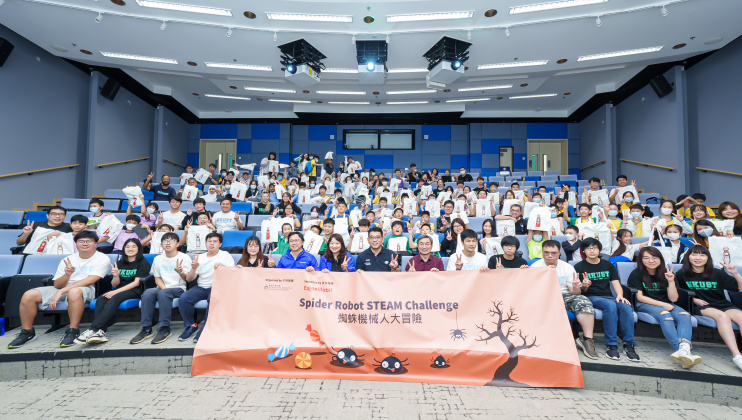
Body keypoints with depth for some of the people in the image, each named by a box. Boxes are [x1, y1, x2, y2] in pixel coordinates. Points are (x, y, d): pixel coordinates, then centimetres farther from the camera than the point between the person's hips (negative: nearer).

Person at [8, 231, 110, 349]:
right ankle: (27, 332, 7)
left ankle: (73, 331, -26)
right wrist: (67, 275, -15)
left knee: (74, 292, -40)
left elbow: (89, 281, -12)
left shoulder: (102, 259, -2)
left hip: (86, 290, -6)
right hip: (64, 288, 6)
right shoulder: (67, 260, 13)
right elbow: (57, 285, 8)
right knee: (29, 295, -12)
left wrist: (61, 291, -17)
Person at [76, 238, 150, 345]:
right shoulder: (119, 263, 19)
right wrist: (116, 276, -8)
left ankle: (93, 330, -41)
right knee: (100, 299, -25)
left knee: (114, 298, -34)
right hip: (119, 291, 5)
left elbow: (137, 282, -8)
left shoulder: (143, 262, 2)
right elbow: (114, 285, 15)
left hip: (135, 292, -5)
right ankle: (100, 332, -40)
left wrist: (116, 292, -15)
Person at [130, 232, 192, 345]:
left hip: (178, 288, -4)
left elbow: (186, 279, -6)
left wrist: (180, 272, -29)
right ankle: (146, 329, -23)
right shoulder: (158, 259, 12)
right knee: (147, 293, -28)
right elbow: (157, 278, 12)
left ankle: (165, 329, -29)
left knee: (163, 293, -35)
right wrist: (163, 287, -9)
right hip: (162, 287, 4)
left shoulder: (184, 258, -1)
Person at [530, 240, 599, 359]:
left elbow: (576, 293, 8)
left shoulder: (567, 267, 11)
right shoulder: (535, 266, 3)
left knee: (584, 301, -25)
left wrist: (576, 288, -17)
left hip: (565, 296, 3)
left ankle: (587, 339, -21)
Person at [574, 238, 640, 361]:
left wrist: (620, 295, -10)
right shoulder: (579, 267, 6)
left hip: (608, 297, 4)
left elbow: (616, 283, 10)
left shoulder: (608, 265, 19)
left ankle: (629, 344, -23)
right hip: (591, 298, -4)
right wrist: (585, 286, -22)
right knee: (610, 305, -35)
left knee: (626, 306, -29)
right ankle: (611, 345, -31)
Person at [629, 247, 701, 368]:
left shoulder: (666, 274, 9)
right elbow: (639, 297, -8)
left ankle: (684, 348, -52)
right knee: (665, 315, -35)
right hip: (645, 305, -4)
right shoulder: (636, 274, -1)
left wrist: (671, 281, -11)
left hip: (666, 304, 4)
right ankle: (681, 351, -49)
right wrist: (663, 305, -16)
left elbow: (673, 299, 2)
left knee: (685, 315, -27)